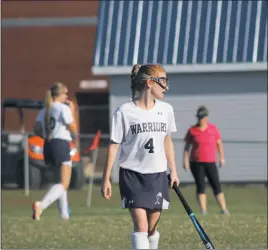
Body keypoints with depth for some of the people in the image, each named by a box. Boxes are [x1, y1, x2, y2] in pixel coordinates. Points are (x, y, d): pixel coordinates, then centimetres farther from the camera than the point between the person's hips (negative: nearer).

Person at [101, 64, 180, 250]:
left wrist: (174, 171, 18)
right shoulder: (124, 112, -9)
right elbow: (114, 145, -5)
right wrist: (106, 179, -6)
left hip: (158, 175, 4)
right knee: (141, 226, -13)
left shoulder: (166, 110, 6)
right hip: (132, 174, -4)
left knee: (152, 228, 7)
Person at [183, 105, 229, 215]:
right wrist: (186, 160, -2)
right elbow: (187, 146, 5)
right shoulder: (192, 130, 1)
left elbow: (219, 143, 12)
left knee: (216, 186, -3)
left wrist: (222, 158, 9)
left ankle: (224, 209, -3)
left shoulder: (213, 129, 3)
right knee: (200, 186, -4)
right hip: (196, 163, -1)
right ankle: (203, 210, -3)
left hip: (210, 163, 1)